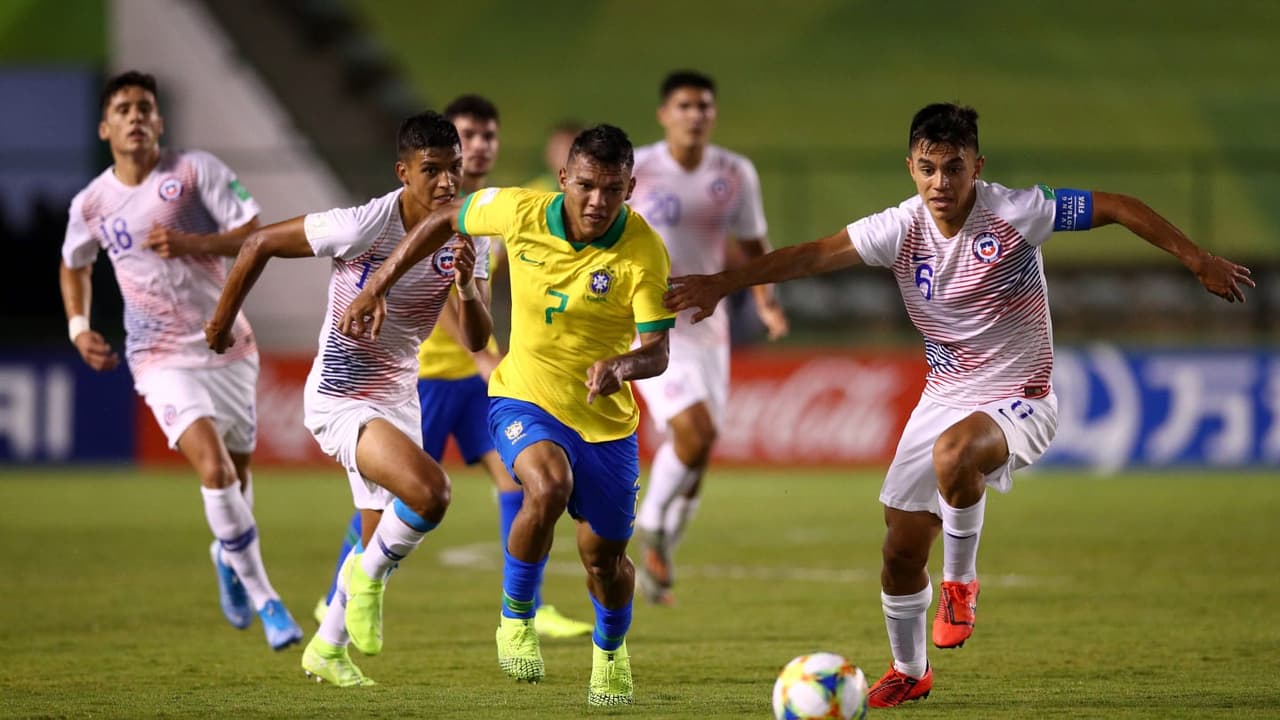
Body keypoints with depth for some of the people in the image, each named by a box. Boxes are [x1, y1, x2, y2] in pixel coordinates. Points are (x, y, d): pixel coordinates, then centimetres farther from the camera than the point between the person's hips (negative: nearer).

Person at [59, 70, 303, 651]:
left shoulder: (197, 171, -6)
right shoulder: (91, 204, 0)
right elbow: (73, 267, 20)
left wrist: (191, 243, -25)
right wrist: (79, 326, 4)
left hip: (228, 347, 1)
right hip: (161, 358, -1)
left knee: (237, 471, 12)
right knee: (214, 468, -21)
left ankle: (228, 556, 46)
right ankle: (262, 598, -10)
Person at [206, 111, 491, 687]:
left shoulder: (466, 236, -6)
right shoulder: (362, 227, -24)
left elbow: (477, 341, -7)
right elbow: (260, 244, -12)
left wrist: (468, 289, -28)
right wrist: (222, 323, -1)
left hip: (398, 398, 7)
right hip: (340, 398, -7)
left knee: (382, 546, 17)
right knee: (430, 492, -28)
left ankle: (327, 650, 39)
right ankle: (368, 574, -1)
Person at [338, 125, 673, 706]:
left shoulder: (644, 252, -20)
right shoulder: (521, 211, -16)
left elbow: (657, 352, -22)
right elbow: (447, 219, 3)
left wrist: (621, 366, -45)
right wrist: (378, 286, 2)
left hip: (605, 418, 1)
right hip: (524, 397, -1)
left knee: (605, 555, 9)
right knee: (549, 486, -32)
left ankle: (610, 652, 44)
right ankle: (516, 617, -8)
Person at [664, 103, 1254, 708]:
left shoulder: (1016, 214, -17)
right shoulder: (901, 229, -7)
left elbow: (1115, 207, -10)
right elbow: (812, 256, -7)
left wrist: (1197, 260, -11)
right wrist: (721, 283, -13)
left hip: (1018, 401, -5)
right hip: (943, 401, 5)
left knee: (954, 454, -39)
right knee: (900, 550, 6)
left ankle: (961, 582, -12)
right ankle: (909, 672, 33)